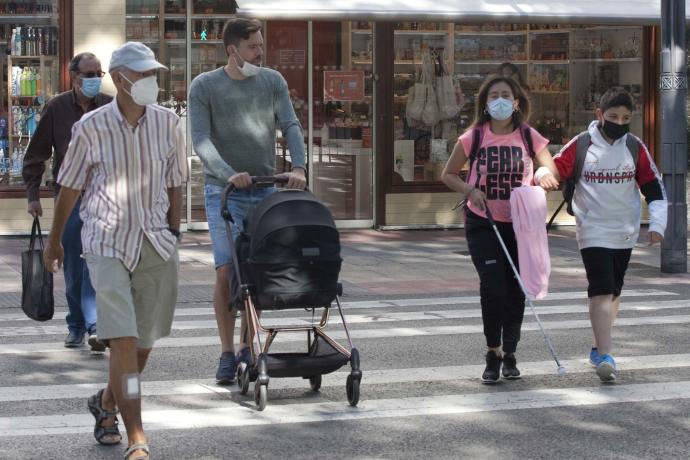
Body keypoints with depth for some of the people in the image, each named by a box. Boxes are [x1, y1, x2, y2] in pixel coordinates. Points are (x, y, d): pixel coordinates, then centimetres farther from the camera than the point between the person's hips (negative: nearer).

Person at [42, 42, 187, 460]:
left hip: (156, 242, 3)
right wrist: (54, 241, 16)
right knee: (124, 341, -13)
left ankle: (107, 403, 38)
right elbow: (70, 188, 7)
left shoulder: (168, 123, 0)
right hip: (108, 243, -3)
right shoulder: (92, 127, -5)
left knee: (145, 342, 10)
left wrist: (174, 234, 13)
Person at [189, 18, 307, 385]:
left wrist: (298, 166, -20)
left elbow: (290, 126, -2)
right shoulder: (204, 86, -5)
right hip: (224, 191, -3)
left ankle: (248, 346, 20)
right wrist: (229, 174, -29)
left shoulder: (272, 82, 5)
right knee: (227, 271, -11)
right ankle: (227, 353, -4)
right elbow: (201, 140, -13)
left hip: (266, 189, 3)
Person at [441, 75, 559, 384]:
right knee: (493, 286, -16)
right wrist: (470, 190, -12)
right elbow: (448, 175, 7)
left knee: (515, 291, 7)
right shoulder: (473, 137, -1)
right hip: (482, 224, -2)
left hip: (520, 224, 2)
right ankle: (493, 354, -2)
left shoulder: (529, 137, 1)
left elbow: (551, 173, 3)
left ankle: (510, 354, 25)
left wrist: (544, 176, -21)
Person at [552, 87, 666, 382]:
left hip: (625, 233, 5)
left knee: (613, 291, 15)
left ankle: (599, 347, 31)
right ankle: (605, 357, -22)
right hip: (593, 232, -5)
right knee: (602, 290, -16)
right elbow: (553, 172, -8)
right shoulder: (580, 146, -7)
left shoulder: (635, 148, 2)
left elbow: (654, 187, 6)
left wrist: (657, 223, -2)